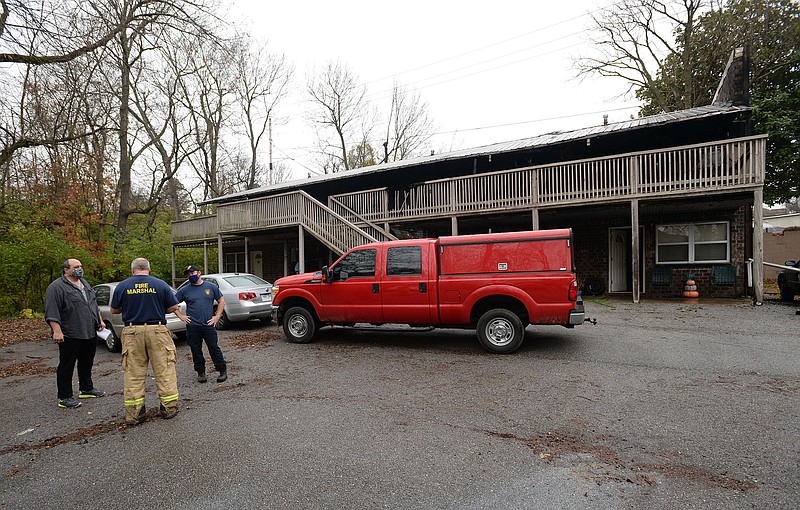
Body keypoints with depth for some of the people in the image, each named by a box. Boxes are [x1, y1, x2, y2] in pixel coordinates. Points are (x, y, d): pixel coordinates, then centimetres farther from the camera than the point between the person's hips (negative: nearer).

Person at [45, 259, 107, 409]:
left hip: (90, 333, 8)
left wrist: (100, 320, 20)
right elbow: (52, 312, -17)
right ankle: (64, 398, 9)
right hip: (70, 335, -8)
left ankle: (87, 389, 30)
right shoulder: (56, 287, -10)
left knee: (86, 363, 17)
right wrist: (57, 331, -23)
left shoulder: (85, 284, 16)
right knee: (66, 367, 1)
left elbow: (94, 304, 25)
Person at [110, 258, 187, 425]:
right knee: (164, 370, 6)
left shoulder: (122, 286, 3)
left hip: (132, 333, 1)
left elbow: (114, 310, 12)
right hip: (157, 330, -1)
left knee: (133, 374, 9)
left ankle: (133, 413, 13)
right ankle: (169, 408, 12)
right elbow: (174, 307, 1)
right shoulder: (160, 284, -1)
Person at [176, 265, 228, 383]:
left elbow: (221, 301, 9)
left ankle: (222, 370, 11)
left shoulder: (211, 287, 5)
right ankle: (201, 373, 21)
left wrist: (217, 317, 1)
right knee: (196, 351, 8)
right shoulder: (184, 290, 5)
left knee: (214, 348, 0)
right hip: (192, 327, 1)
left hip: (209, 325, -1)